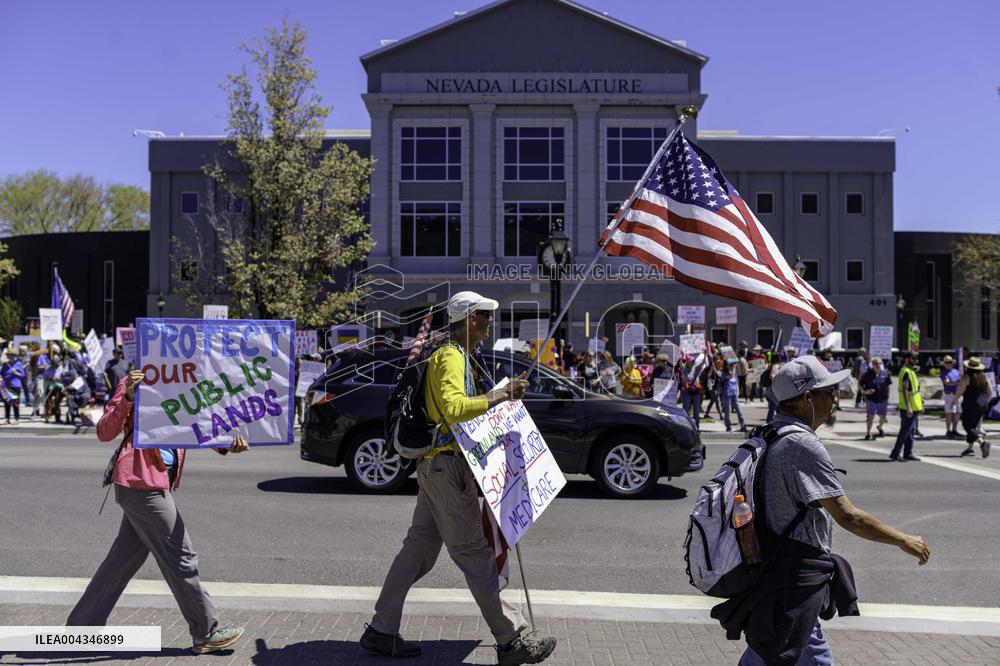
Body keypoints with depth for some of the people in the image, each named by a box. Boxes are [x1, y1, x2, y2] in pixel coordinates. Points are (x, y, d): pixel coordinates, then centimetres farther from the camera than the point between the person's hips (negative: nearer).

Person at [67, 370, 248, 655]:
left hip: (159, 485, 8)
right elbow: (105, 432, -13)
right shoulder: (135, 385, -8)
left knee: (124, 560, 16)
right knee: (180, 558, -1)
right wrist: (127, 397, -28)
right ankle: (206, 633, 9)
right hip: (142, 484, -8)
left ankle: (82, 624, 29)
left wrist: (226, 444, -12)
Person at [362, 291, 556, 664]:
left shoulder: (460, 356, 18)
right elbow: (452, 407, -29)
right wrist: (500, 397, -27)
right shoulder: (450, 357, -14)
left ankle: (381, 632, 20)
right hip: (447, 465, -10)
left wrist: (501, 394, 16)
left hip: (438, 465, 10)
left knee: (419, 548, 13)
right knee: (474, 552, -3)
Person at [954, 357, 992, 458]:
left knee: (968, 426, -3)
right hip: (982, 406, 7)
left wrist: (954, 402, 4)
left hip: (970, 405, -7)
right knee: (973, 426, 15)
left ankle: (982, 442, -24)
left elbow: (959, 392, -11)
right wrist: (985, 403, 24)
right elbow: (990, 393, 10)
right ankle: (969, 449, 16)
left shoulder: (966, 377, -10)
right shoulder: (984, 377, 7)